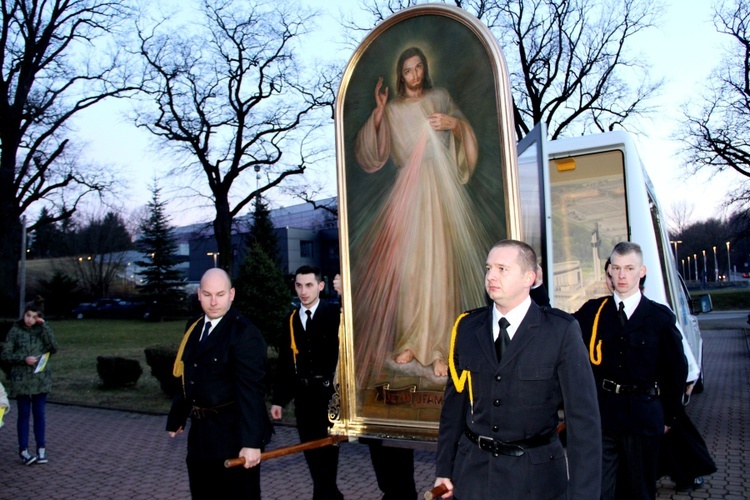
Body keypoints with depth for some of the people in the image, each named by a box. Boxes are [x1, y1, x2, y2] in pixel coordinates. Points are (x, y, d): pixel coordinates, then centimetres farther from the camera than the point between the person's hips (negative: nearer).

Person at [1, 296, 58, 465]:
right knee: (24, 415, 5)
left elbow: (54, 348, -11)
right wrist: (24, 359, -18)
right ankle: (23, 450, 15)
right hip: (21, 380, -1)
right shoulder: (15, 331, -3)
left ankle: (41, 449, 16)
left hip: (41, 379, 2)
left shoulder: (43, 329, 2)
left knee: (39, 414, 7)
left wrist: (44, 326, -15)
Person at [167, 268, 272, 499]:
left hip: (233, 433, -8)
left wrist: (251, 441, -27)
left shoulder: (245, 333, -19)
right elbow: (186, 376, 13)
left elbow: (251, 391, -24)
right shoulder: (194, 326, 6)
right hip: (201, 431, 8)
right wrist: (177, 417, 18)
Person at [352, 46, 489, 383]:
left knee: (440, 263, -7)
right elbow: (372, 155, 3)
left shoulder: (441, 97, 14)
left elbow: (465, 138, 14)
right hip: (408, 192, 1)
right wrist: (378, 111, -4)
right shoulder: (393, 109, 13)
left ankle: (437, 346, -1)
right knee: (406, 263, -3)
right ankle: (409, 340, 10)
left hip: (441, 189, -1)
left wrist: (453, 123, -7)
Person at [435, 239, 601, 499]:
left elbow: (583, 418, -12)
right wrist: (444, 469, 6)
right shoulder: (467, 327, -2)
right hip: (473, 469, 3)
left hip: (535, 476, -3)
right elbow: (455, 401, 3)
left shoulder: (562, 331, -12)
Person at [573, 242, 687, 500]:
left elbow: (677, 369, 6)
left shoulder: (660, 317, 0)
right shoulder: (591, 311, 2)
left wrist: (668, 416, 7)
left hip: (643, 419, 0)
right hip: (601, 414, 0)